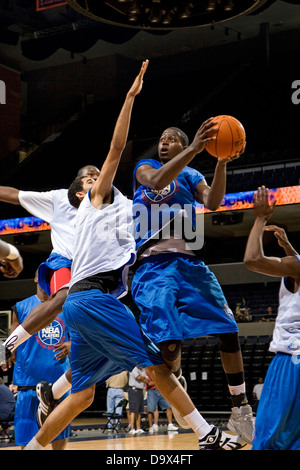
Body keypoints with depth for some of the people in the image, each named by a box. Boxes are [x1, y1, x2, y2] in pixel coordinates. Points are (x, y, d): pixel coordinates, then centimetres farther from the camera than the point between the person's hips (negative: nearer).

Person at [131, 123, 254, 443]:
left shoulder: (191, 175, 18)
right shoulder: (145, 167, 10)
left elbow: (212, 202, -3)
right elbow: (158, 180, -16)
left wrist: (221, 163, -16)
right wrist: (195, 148, -24)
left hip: (188, 261, 3)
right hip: (154, 263, -3)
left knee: (228, 330, -5)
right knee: (169, 339, -18)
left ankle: (240, 411, 5)